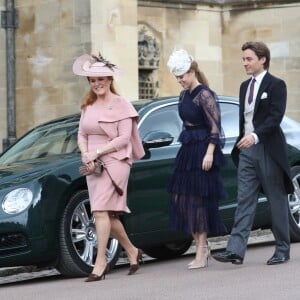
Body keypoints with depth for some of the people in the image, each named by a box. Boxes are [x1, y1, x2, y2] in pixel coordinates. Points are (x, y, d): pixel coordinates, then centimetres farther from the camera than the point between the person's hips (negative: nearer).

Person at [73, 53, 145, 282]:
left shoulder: (121, 105, -6)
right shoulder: (88, 106, 14)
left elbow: (124, 138, -12)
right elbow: (82, 134, 13)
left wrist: (96, 152, -16)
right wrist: (85, 155, -6)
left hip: (114, 162, -7)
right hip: (93, 166, 7)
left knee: (100, 211, -17)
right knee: (108, 215, 10)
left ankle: (101, 262, -15)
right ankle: (132, 252, 28)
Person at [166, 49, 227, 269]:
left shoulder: (204, 95, -13)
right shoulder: (184, 95, 13)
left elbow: (215, 126, -16)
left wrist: (209, 153, -20)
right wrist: (186, 145, 19)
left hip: (202, 150, -9)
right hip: (187, 150, 9)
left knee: (199, 199, -5)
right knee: (182, 198, 5)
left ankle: (202, 252, 3)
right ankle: (202, 246, 13)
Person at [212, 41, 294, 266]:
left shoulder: (276, 85, -6)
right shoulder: (245, 86, 16)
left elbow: (275, 116, -16)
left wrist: (255, 136, -27)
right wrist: (241, 142, 14)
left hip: (268, 150, -6)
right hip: (247, 150, 6)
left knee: (277, 201, 3)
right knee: (244, 201, -2)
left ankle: (282, 250, 13)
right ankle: (236, 250, -9)